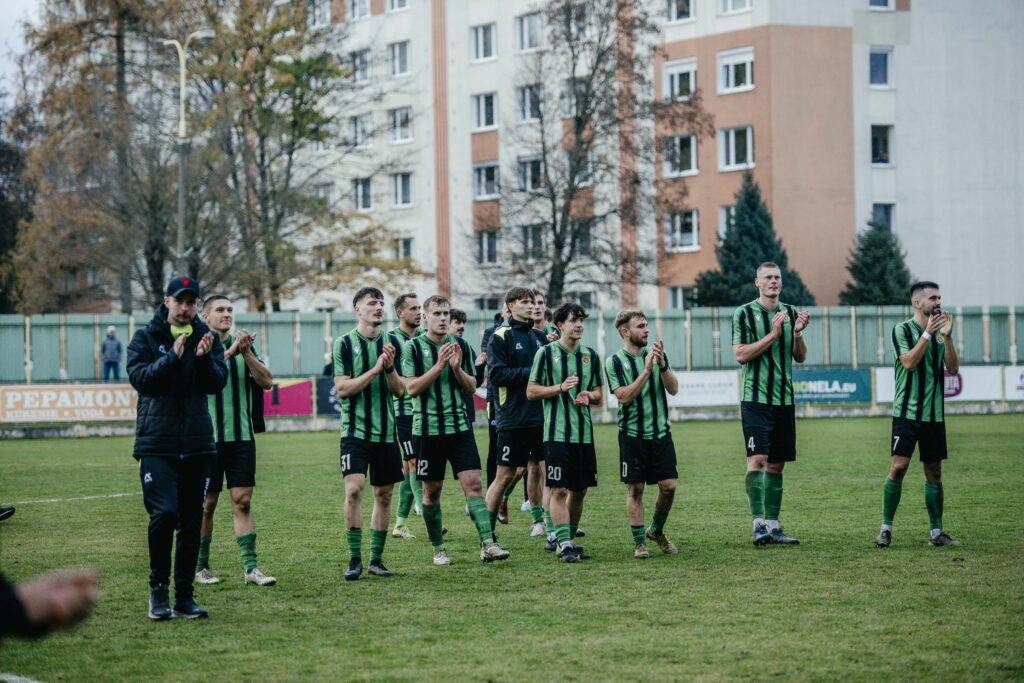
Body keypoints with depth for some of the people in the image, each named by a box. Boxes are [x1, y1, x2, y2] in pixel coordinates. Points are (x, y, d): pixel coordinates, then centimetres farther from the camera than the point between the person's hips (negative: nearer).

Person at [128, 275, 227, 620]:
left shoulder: (207, 338, 8)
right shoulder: (145, 337, 1)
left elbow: (218, 383, -1)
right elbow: (139, 378, -11)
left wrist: (203, 358, -19)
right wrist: (173, 356, -21)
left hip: (197, 443, 3)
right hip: (156, 443, -3)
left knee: (192, 522, 5)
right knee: (164, 512, -17)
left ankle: (184, 595, 12)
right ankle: (159, 589, -2)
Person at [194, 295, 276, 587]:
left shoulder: (243, 344, 10)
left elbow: (267, 382, 1)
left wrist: (246, 352, -13)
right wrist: (230, 351, -29)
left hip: (242, 435, 3)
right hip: (208, 438, -3)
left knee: (243, 502, 0)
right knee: (206, 504, 3)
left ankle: (250, 568, -1)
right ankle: (201, 566, 14)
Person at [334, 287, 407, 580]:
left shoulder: (392, 342, 7)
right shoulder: (344, 343, -3)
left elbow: (399, 391, 5)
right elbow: (342, 388, -11)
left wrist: (389, 367, -13)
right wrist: (376, 369, -17)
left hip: (386, 431, 4)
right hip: (355, 431, -4)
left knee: (384, 495, 6)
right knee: (354, 489, -15)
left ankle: (376, 559, 15)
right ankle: (354, 559, -7)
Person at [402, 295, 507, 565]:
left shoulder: (461, 345, 9)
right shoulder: (413, 347, -2)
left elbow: (472, 386, 10)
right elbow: (411, 388, -9)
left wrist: (457, 368, -10)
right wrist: (439, 366, -18)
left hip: (459, 426, 2)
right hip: (428, 429, -2)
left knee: (473, 483, -9)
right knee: (431, 490, 4)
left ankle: (487, 544, -16)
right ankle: (438, 549, 17)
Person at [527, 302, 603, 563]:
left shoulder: (590, 356, 11)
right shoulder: (546, 353, -2)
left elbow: (598, 396, 18)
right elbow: (531, 392, -4)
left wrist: (589, 396, -5)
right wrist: (561, 388, -17)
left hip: (584, 433, 5)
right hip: (557, 432, -5)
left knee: (579, 490, 9)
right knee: (559, 490, -9)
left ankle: (568, 539, 23)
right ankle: (564, 546, -8)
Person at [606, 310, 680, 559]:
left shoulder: (656, 354, 6)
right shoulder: (615, 361, -5)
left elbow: (673, 389, -2)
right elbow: (624, 396, -15)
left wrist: (662, 365, -18)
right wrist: (647, 370, -22)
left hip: (661, 432, 3)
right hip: (632, 434, -3)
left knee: (669, 486, -1)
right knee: (635, 488, -1)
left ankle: (657, 531, 22)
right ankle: (639, 542, 9)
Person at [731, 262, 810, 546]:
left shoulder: (790, 312, 12)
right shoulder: (745, 313, -3)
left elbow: (800, 357, 13)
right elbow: (741, 354, -12)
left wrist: (798, 332, -5)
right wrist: (773, 334, -17)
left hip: (784, 400, 5)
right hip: (755, 400, -5)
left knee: (776, 464, 7)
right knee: (757, 459, -14)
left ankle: (772, 526, 10)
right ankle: (758, 525, -15)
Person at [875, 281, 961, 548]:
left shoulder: (940, 331, 10)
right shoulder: (902, 330, -3)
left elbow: (953, 368, 2)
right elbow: (909, 362, -17)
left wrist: (946, 336, -9)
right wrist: (927, 333, -18)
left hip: (934, 413, 5)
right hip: (907, 412, -5)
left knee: (934, 472, 7)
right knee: (898, 466, -10)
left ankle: (936, 531, 12)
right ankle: (886, 529, -4)